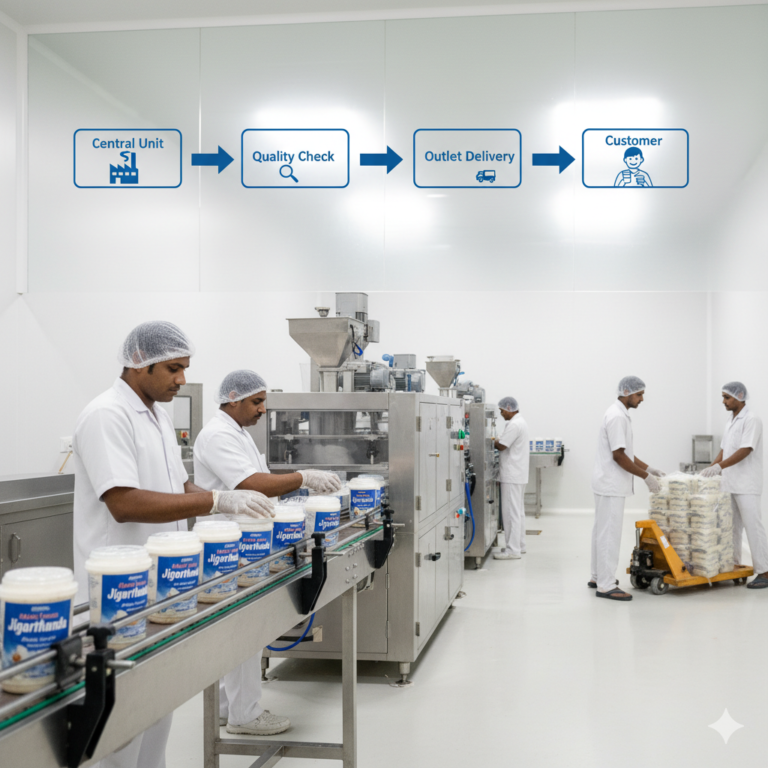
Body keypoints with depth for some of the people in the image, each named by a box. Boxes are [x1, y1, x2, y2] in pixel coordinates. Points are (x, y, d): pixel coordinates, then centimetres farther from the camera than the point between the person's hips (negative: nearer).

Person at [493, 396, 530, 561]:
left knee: (511, 512, -7)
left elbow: (501, 446, -21)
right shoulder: (520, 421, 15)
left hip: (512, 476, -11)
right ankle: (519, 545, 23)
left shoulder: (514, 425, -19)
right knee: (518, 511, 16)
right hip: (518, 474, 11)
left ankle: (513, 550, -5)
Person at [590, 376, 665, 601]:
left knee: (602, 531, 15)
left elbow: (626, 452, 20)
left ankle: (598, 577, 23)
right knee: (609, 534, -7)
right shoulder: (618, 417, -18)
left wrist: (649, 468, 14)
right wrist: (646, 477, -16)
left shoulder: (618, 414, 14)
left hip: (607, 483, 11)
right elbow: (619, 455, -22)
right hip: (611, 485, -11)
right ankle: (606, 585, -5)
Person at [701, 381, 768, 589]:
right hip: (729, 484, 8)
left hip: (746, 485, -8)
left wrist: (719, 466, -26)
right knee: (731, 527, 11)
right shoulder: (730, 421, 15)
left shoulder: (751, 420, -12)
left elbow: (745, 450, -21)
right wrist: (711, 468, 5)